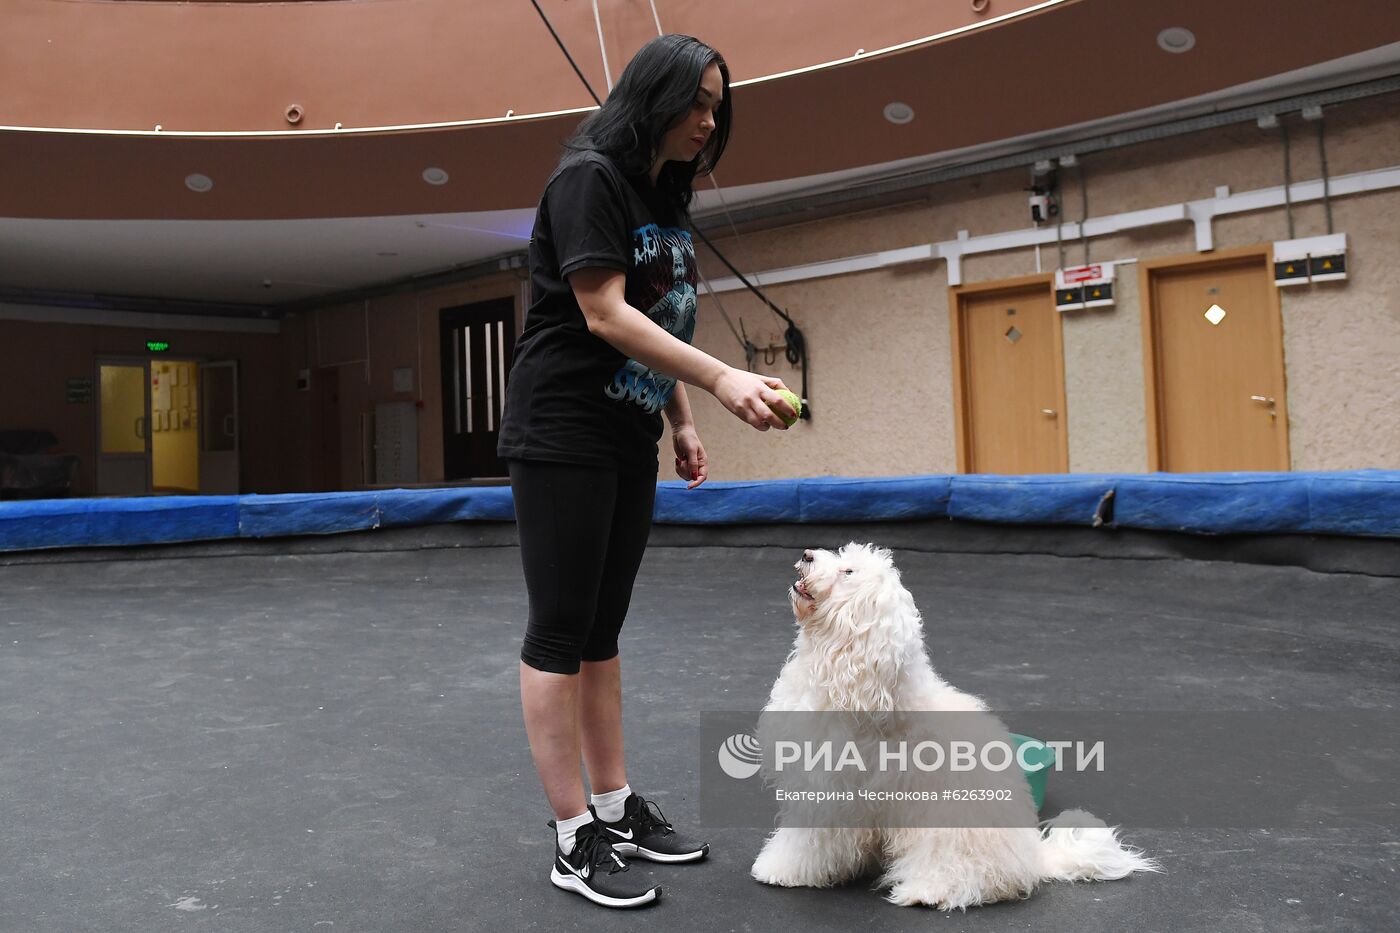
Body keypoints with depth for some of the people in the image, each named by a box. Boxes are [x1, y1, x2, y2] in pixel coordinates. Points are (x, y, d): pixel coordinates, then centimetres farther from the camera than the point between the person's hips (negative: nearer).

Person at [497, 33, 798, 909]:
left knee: (603, 627, 12)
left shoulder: (665, 198, 15)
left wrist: (682, 419, 13)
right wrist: (725, 380, -25)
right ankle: (575, 840, 3)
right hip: (562, 436, -8)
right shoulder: (588, 178, -10)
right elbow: (604, 315, -19)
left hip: (628, 442, 9)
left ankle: (617, 805, 20)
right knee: (560, 629, -4)